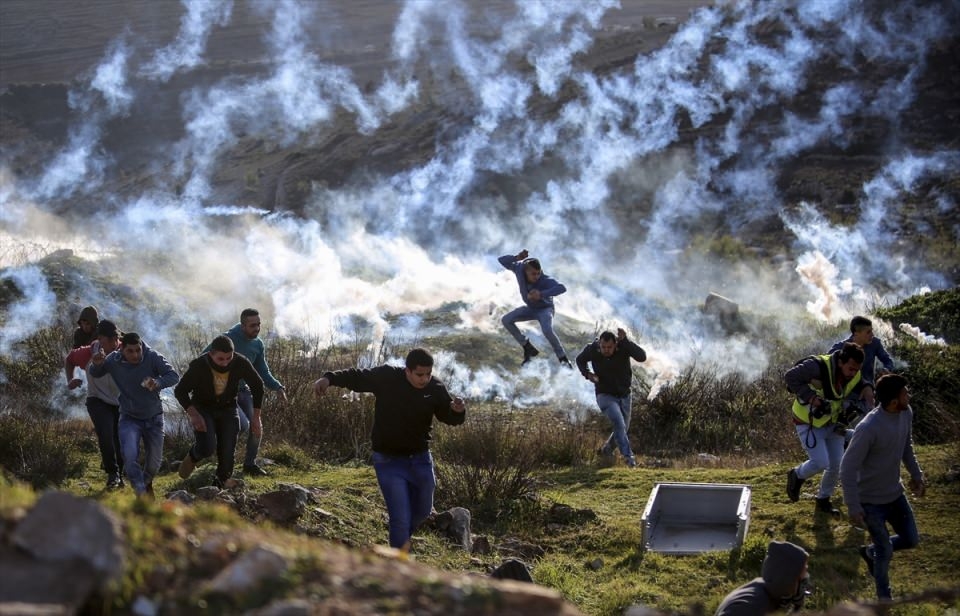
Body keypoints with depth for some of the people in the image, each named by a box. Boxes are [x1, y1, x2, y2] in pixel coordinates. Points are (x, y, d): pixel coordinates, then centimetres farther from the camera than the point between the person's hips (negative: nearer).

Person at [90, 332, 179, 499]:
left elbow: (174, 375, -24)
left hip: (153, 417, 1)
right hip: (129, 418, 0)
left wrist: (158, 383, -45)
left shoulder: (153, 357, -19)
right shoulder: (113, 361, -14)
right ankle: (141, 491, -10)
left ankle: (147, 483, 44)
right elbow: (95, 375, 4)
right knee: (129, 455, -25)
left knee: (154, 461, 10)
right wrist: (97, 365, -21)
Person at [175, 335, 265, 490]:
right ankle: (192, 457, 13)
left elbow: (257, 385, -5)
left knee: (227, 451, -5)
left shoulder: (241, 363, -23)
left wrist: (256, 416, -7)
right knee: (207, 447, -21)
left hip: (227, 409, 2)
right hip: (203, 409, -2)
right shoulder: (198, 366, -29)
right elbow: (180, 391, -15)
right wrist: (193, 414, -28)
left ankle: (223, 479, 21)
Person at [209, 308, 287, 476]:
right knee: (243, 425, -23)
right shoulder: (228, 339, -20)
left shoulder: (258, 345, 0)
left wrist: (278, 388, -9)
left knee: (256, 428, 0)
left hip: (244, 390, 6)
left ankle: (250, 464, 20)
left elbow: (263, 372, 8)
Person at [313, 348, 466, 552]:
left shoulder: (435, 389, -9)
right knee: (401, 518, -10)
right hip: (389, 461, -4)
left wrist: (458, 411, -24)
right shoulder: (387, 378, -18)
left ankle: (401, 539, 51)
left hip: (420, 459, 4)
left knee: (423, 510, 21)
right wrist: (329, 378, -22)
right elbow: (355, 377, -7)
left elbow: (450, 418, -1)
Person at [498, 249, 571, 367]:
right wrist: (516, 257, -34)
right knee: (506, 320, -7)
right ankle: (528, 348, 4)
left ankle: (563, 359, -16)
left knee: (547, 330, -34)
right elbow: (502, 260, -15)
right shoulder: (519, 268, -23)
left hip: (545, 308, -6)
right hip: (530, 308, 6)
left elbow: (562, 288, -50)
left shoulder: (545, 280, -36)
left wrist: (542, 294, -60)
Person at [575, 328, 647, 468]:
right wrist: (587, 374, -16)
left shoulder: (623, 346, -22)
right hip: (605, 395, -3)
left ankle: (607, 449, 46)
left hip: (624, 396, 3)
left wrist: (625, 341, -46)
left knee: (623, 428, 19)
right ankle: (628, 456, -26)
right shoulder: (592, 349, -18)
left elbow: (642, 357, -39)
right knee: (619, 424, -27)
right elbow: (580, 360, 4)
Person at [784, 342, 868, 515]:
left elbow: (852, 399, -1)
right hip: (808, 422, -6)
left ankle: (823, 501, 29)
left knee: (836, 465, 7)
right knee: (820, 463, -14)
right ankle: (797, 475, 19)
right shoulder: (818, 366, -32)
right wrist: (811, 397, -32)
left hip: (831, 423, 6)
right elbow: (790, 377, -27)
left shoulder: (856, 378, -12)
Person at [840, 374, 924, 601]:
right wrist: (853, 507, -23)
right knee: (885, 550, 2)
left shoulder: (906, 414, -10)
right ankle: (884, 597, 25)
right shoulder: (869, 428, -33)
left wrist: (916, 475, 15)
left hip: (895, 493, 7)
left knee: (911, 540, 14)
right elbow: (848, 468, -26)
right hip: (871, 500, -7)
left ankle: (870, 552, 39)